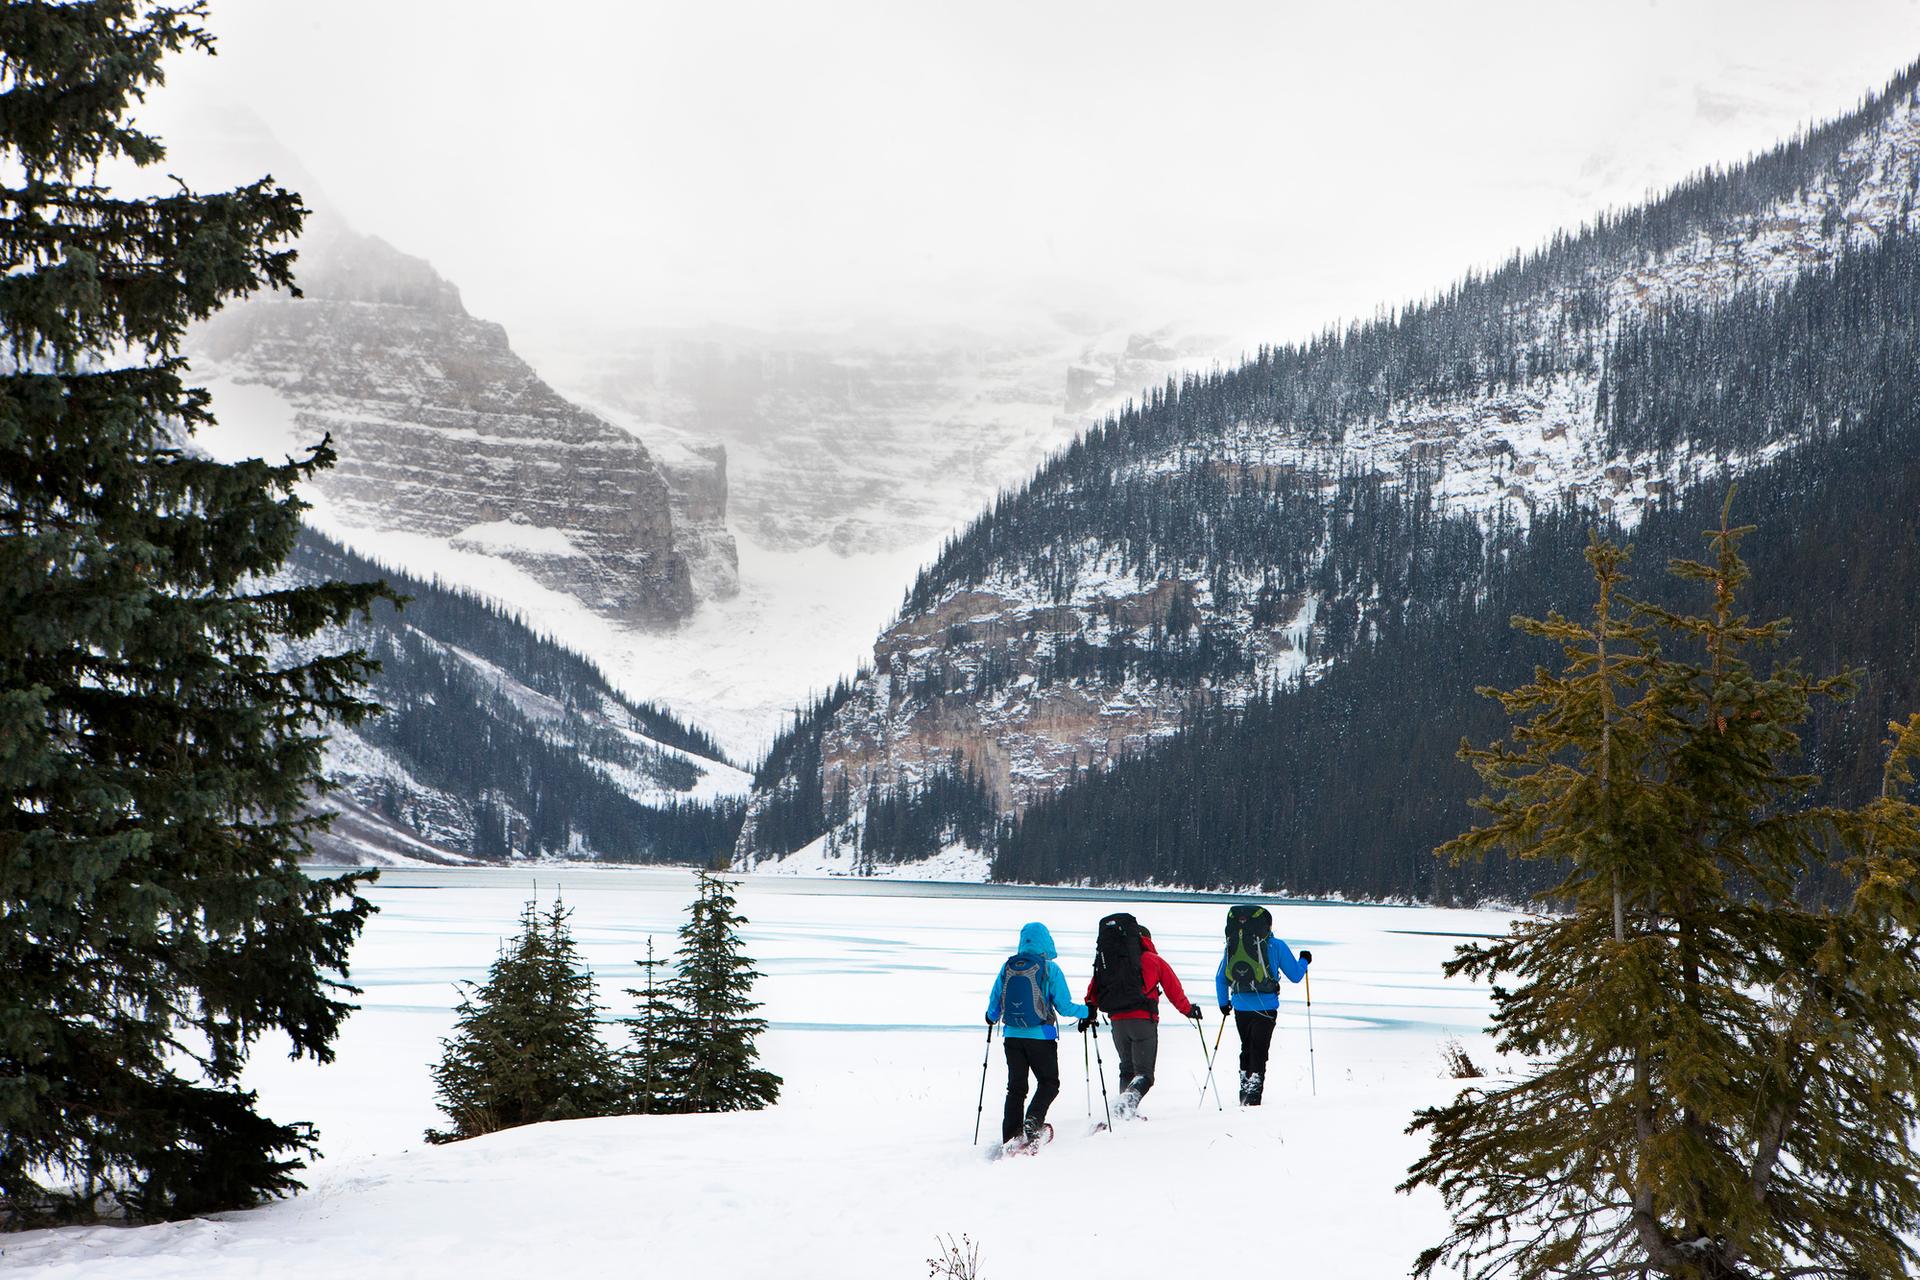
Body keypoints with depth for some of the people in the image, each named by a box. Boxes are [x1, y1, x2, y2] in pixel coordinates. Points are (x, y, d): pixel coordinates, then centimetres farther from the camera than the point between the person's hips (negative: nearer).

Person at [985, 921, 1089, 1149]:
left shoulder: (1008, 966, 2)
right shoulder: (1049, 968, -9)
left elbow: (994, 1003, 8)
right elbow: (1064, 1006, -8)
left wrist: (991, 1017, 31)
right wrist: (1087, 1011, 11)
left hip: (1012, 1036, 4)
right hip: (1041, 1037, -4)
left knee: (1016, 1087, 11)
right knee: (1049, 1084, 9)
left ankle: (1010, 1138, 6)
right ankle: (1033, 1120, -15)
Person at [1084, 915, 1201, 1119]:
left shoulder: (1106, 961, 15)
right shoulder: (1153, 960, 7)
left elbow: (1095, 986, 6)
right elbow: (1173, 987, 9)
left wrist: (1089, 1011, 5)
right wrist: (1188, 1009, 20)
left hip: (1117, 1021, 4)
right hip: (1143, 1020, -4)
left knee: (1127, 1069, 21)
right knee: (1144, 1072, -3)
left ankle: (1126, 1109, 9)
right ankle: (1130, 1099, -31)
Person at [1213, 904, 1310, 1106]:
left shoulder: (1232, 944, 6)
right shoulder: (1276, 945, -4)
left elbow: (1220, 978, 11)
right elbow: (1295, 976, 2)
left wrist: (1223, 1003, 24)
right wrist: (1304, 961, 21)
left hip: (1240, 1007, 4)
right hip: (1265, 1007, -4)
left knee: (1246, 1049, 20)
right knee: (1258, 1052, 2)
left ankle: (1244, 1094, 23)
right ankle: (1253, 1098, -5)